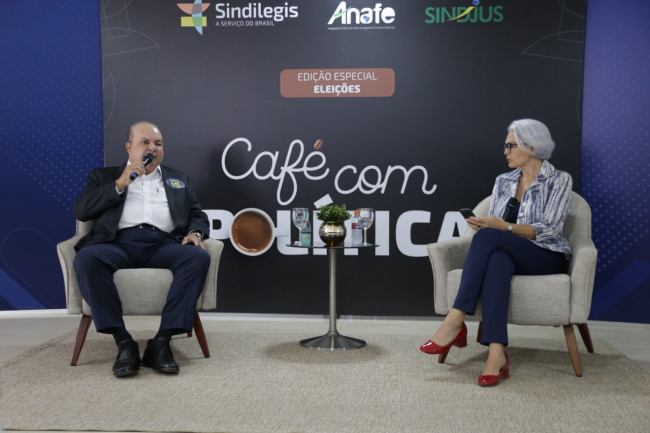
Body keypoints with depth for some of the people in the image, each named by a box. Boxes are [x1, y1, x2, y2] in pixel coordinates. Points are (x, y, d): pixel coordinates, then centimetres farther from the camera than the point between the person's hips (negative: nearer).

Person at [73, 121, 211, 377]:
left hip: (164, 243, 1)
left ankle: (161, 342, -30)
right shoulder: (104, 176, 24)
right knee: (86, 258, -35)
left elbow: (198, 215, 21)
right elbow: (80, 211, 9)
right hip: (119, 242, -1)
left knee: (199, 257, -32)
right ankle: (124, 342, -29)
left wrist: (195, 233, -3)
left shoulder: (178, 181, 29)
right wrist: (120, 184, 1)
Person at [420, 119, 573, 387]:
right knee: (496, 261, -38)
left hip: (547, 257, -4)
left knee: (489, 238, -33)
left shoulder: (559, 180, 0)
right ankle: (496, 353, -50)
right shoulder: (503, 182, 17)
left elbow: (549, 230, -10)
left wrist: (504, 227, -21)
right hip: (507, 254, 4)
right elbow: (493, 226, 15)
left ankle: (455, 322, -36)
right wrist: (481, 225, -10)